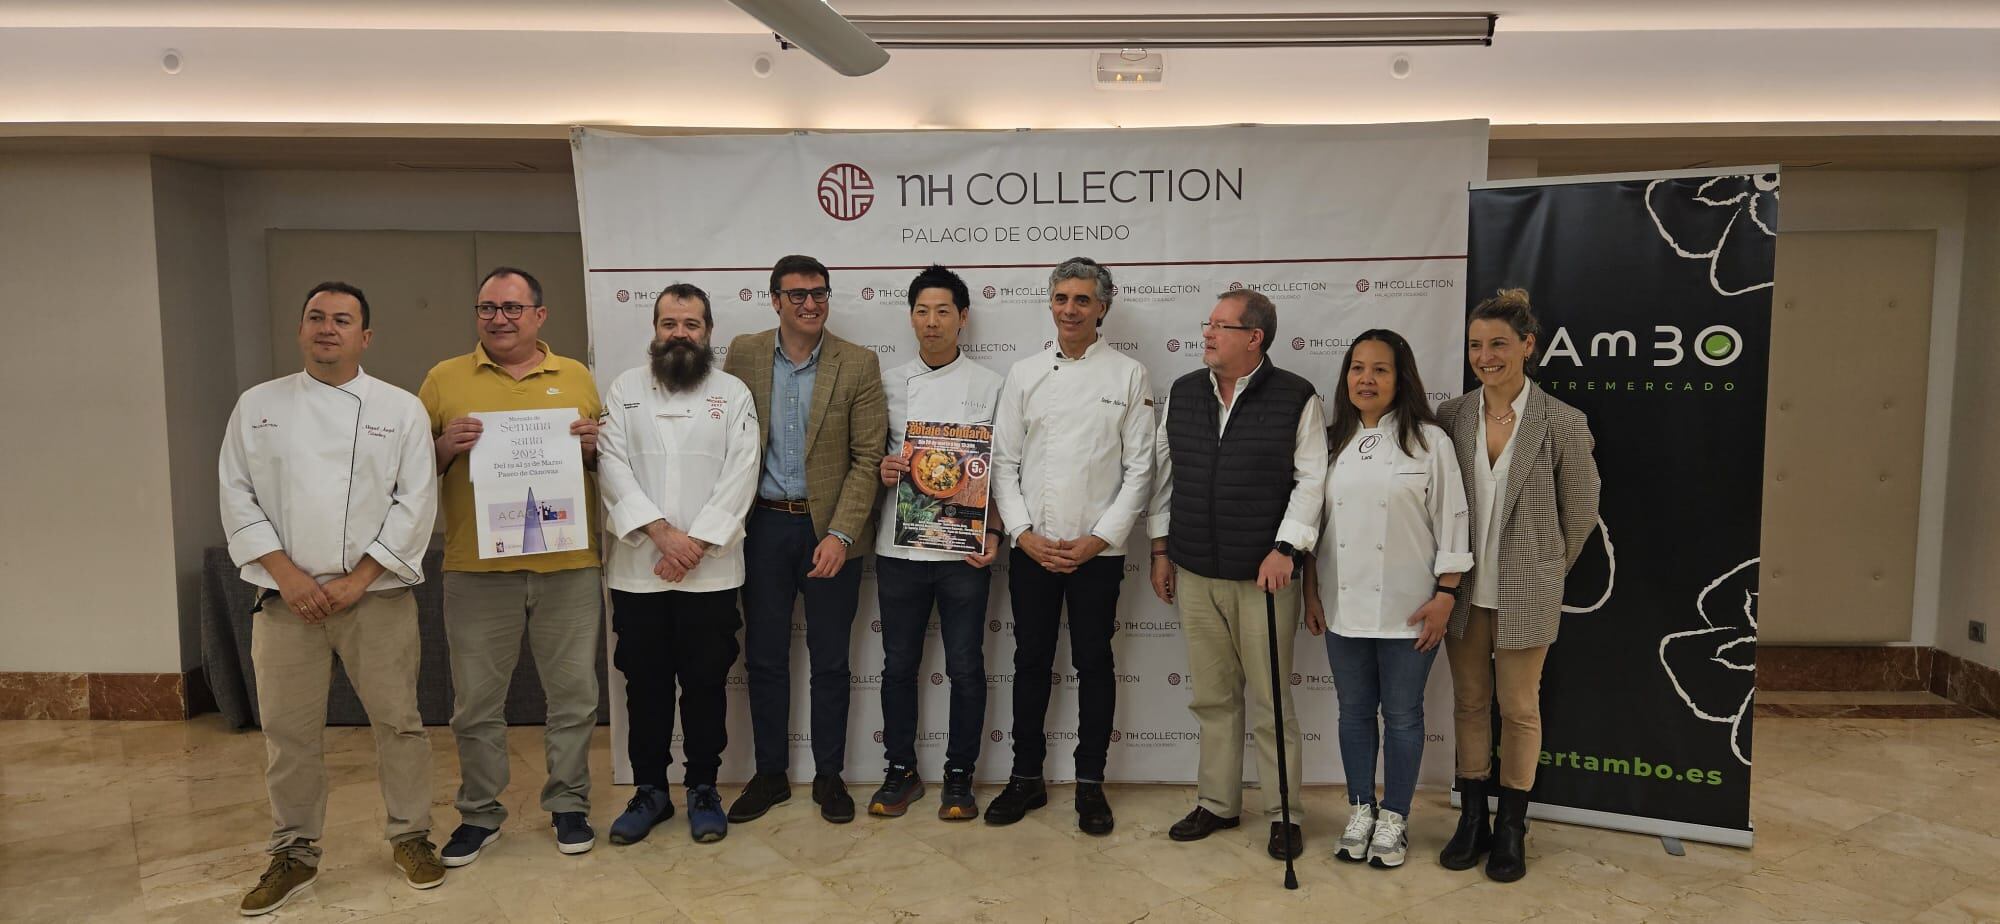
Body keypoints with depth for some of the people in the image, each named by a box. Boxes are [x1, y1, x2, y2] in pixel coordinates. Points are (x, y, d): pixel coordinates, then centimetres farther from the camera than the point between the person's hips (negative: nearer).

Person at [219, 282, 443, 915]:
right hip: (286, 596, 2)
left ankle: (410, 836, 21)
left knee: (398, 721, 4)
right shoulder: (258, 406, 7)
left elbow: (415, 503, -4)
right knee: (288, 732, 8)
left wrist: (357, 580, -9)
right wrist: (288, 575, -8)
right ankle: (294, 851, 24)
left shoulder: (400, 409, 1)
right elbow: (238, 497, 4)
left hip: (376, 595, -1)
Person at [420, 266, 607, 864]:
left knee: (573, 695, 7)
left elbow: (609, 462, 15)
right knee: (476, 702, 8)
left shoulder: (577, 377, 10)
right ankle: (479, 814, 24)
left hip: (568, 566, 1)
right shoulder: (445, 379, 7)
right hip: (477, 568, 0)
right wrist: (445, 447, -13)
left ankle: (568, 805, 23)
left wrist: (595, 445, -7)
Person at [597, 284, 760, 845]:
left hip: (710, 572, -1)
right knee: (645, 683, 9)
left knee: (706, 683, 6)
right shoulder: (626, 390, 7)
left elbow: (740, 476, -5)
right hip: (636, 568, 1)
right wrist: (661, 532, -15)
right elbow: (613, 466, -3)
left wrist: (696, 543, -13)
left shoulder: (733, 393, 4)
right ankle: (649, 790, 23)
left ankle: (703, 789, 21)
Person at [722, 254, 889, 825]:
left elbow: (868, 457, -6)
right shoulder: (744, 354, 2)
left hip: (828, 530, -2)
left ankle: (829, 776, 23)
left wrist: (839, 534, -13)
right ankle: (770, 774, 25)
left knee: (830, 661, 8)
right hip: (763, 527, 2)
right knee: (764, 658, 10)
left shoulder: (859, 365, -4)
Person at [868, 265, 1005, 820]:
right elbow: (871, 457, 13)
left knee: (965, 666, 4)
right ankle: (901, 770, 24)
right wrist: (881, 471, -9)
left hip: (964, 548, -2)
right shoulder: (888, 384, 7)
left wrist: (994, 533, -9)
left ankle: (959, 776, 19)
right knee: (899, 664, 10)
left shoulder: (989, 386, 2)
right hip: (899, 546, 2)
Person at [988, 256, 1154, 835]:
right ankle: (1026, 778, 22)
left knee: (1094, 663, 6)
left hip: (1098, 549, -2)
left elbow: (1139, 468, -3)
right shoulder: (1024, 374, 6)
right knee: (1032, 661, 9)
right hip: (1031, 547, 2)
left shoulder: (1128, 376, 0)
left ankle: (1090, 783, 19)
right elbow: (1004, 462, 5)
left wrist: (1099, 539, -9)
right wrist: (1025, 534, -6)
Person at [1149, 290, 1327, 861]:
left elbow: (1311, 481, -8)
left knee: (1271, 701, 4)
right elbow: (1164, 473, 12)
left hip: (1264, 576, -4)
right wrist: (1161, 550, 11)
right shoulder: (1183, 393, 8)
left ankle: (1283, 813, 18)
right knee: (1212, 697, 13)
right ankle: (1217, 803, 26)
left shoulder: (1296, 399, -5)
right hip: (1195, 574, 4)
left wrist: (1285, 548, -17)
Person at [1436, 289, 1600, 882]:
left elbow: (1581, 512, 0)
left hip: (1525, 593, -3)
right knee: (1469, 703, 13)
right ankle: (1472, 820, 27)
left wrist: (1543, 571, 7)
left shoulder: (1562, 423, -11)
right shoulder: (1450, 417, -3)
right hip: (1465, 588, 3)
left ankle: (1511, 829, 24)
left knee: (1519, 709, 9)